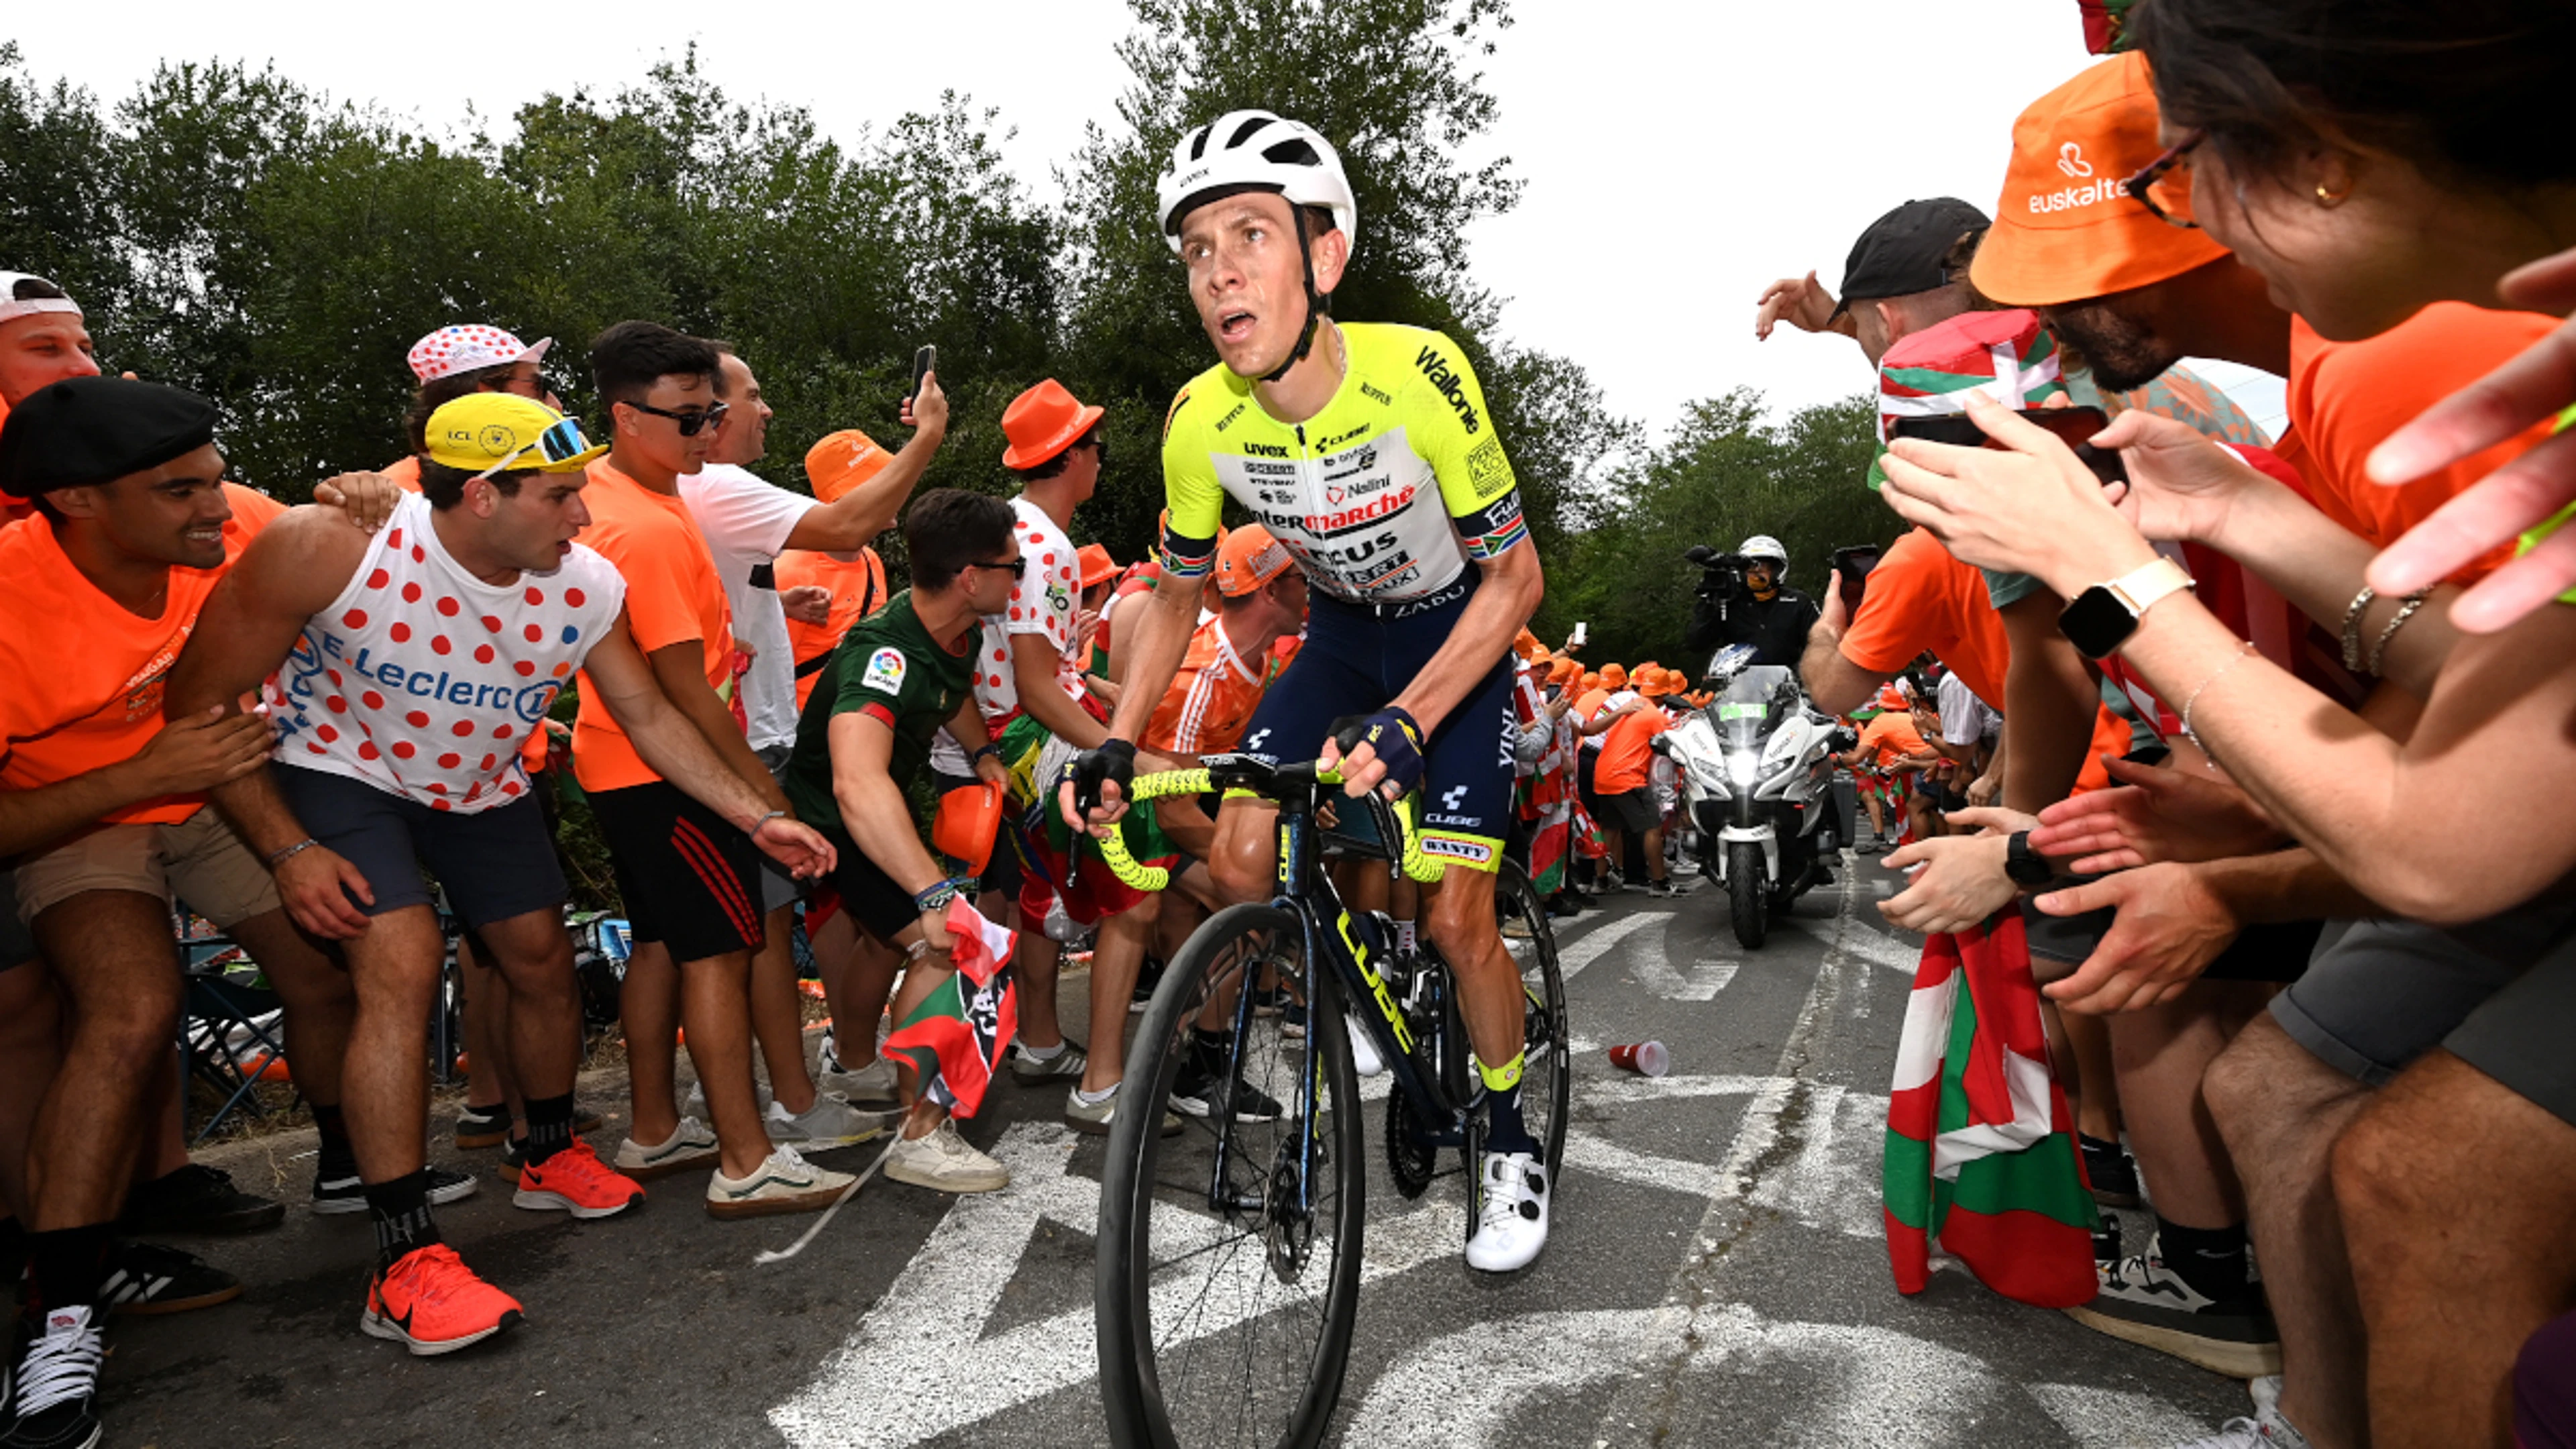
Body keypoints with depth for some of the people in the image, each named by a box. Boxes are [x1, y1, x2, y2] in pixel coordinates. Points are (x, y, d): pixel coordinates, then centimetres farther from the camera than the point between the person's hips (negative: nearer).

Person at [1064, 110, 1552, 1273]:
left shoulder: (1417, 375, -31)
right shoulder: (1201, 422, -19)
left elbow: (1515, 579, -22)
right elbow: (1176, 596, -3)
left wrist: (1406, 720, -34)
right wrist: (1116, 746, -15)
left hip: (1456, 637, -4)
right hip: (1340, 635, 4)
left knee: (1455, 920, -10)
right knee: (1241, 861, -12)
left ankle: (1512, 1145, 16)